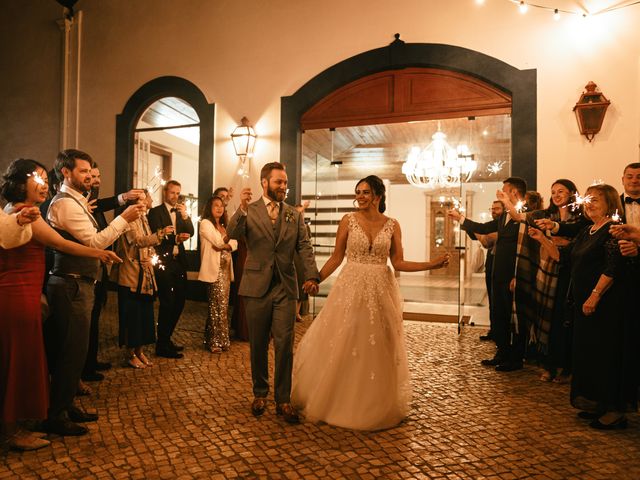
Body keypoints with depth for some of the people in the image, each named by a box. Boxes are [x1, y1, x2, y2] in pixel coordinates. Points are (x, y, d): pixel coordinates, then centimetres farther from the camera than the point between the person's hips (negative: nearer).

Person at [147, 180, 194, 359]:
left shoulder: (181, 212, 17)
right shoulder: (155, 212, -2)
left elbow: (190, 232, 5)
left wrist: (185, 215, -9)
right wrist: (176, 238, -27)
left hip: (179, 262, 6)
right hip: (164, 262, -6)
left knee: (179, 301, 10)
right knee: (167, 303, -6)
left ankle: (166, 339, 25)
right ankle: (162, 346, 6)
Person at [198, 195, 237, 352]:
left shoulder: (223, 225, 20)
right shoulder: (205, 223, -2)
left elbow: (234, 243, 4)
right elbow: (218, 241, -15)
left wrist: (223, 246, -11)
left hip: (226, 269, 7)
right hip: (214, 269, -7)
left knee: (222, 305, 10)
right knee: (219, 306, -5)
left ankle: (221, 340, 19)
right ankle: (215, 342, 6)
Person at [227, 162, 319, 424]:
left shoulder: (294, 215, 9)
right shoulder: (249, 211, 2)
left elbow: (304, 247, 0)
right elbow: (233, 234, -15)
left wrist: (312, 276, -16)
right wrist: (242, 208, -32)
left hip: (286, 287, 1)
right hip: (257, 287, -1)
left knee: (284, 345, 0)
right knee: (258, 345, 11)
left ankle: (283, 400, 13)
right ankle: (260, 393, 30)